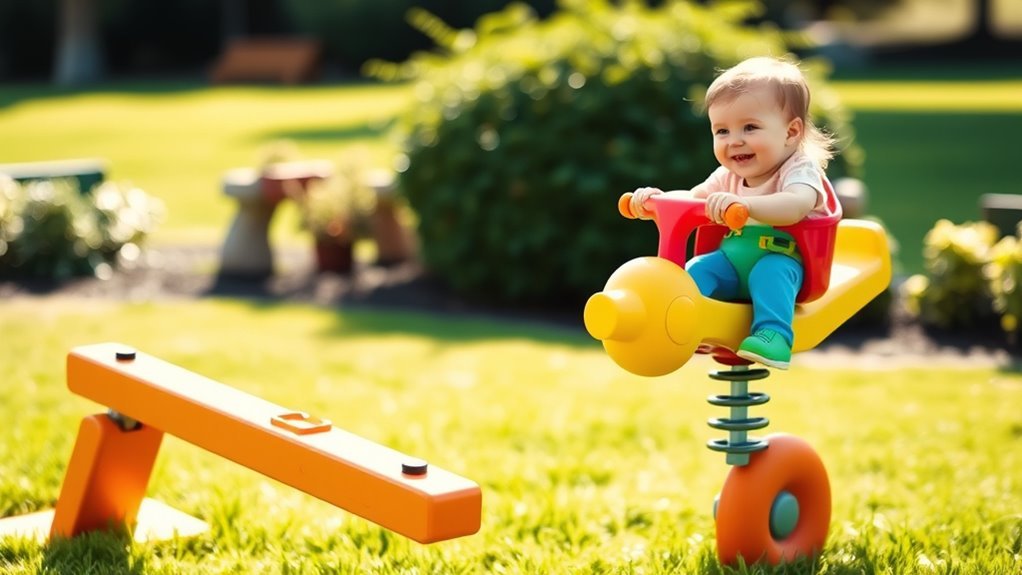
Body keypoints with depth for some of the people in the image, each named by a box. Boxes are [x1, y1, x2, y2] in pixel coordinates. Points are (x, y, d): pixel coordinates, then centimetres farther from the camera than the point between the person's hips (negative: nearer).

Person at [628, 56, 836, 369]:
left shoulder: (800, 170, -13)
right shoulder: (728, 177, 11)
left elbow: (795, 206, -36)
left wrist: (743, 204, -53)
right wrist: (657, 199, -11)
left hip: (780, 262, -6)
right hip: (731, 262, 6)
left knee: (769, 270, -36)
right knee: (697, 268, -19)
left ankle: (773, 335, -45)